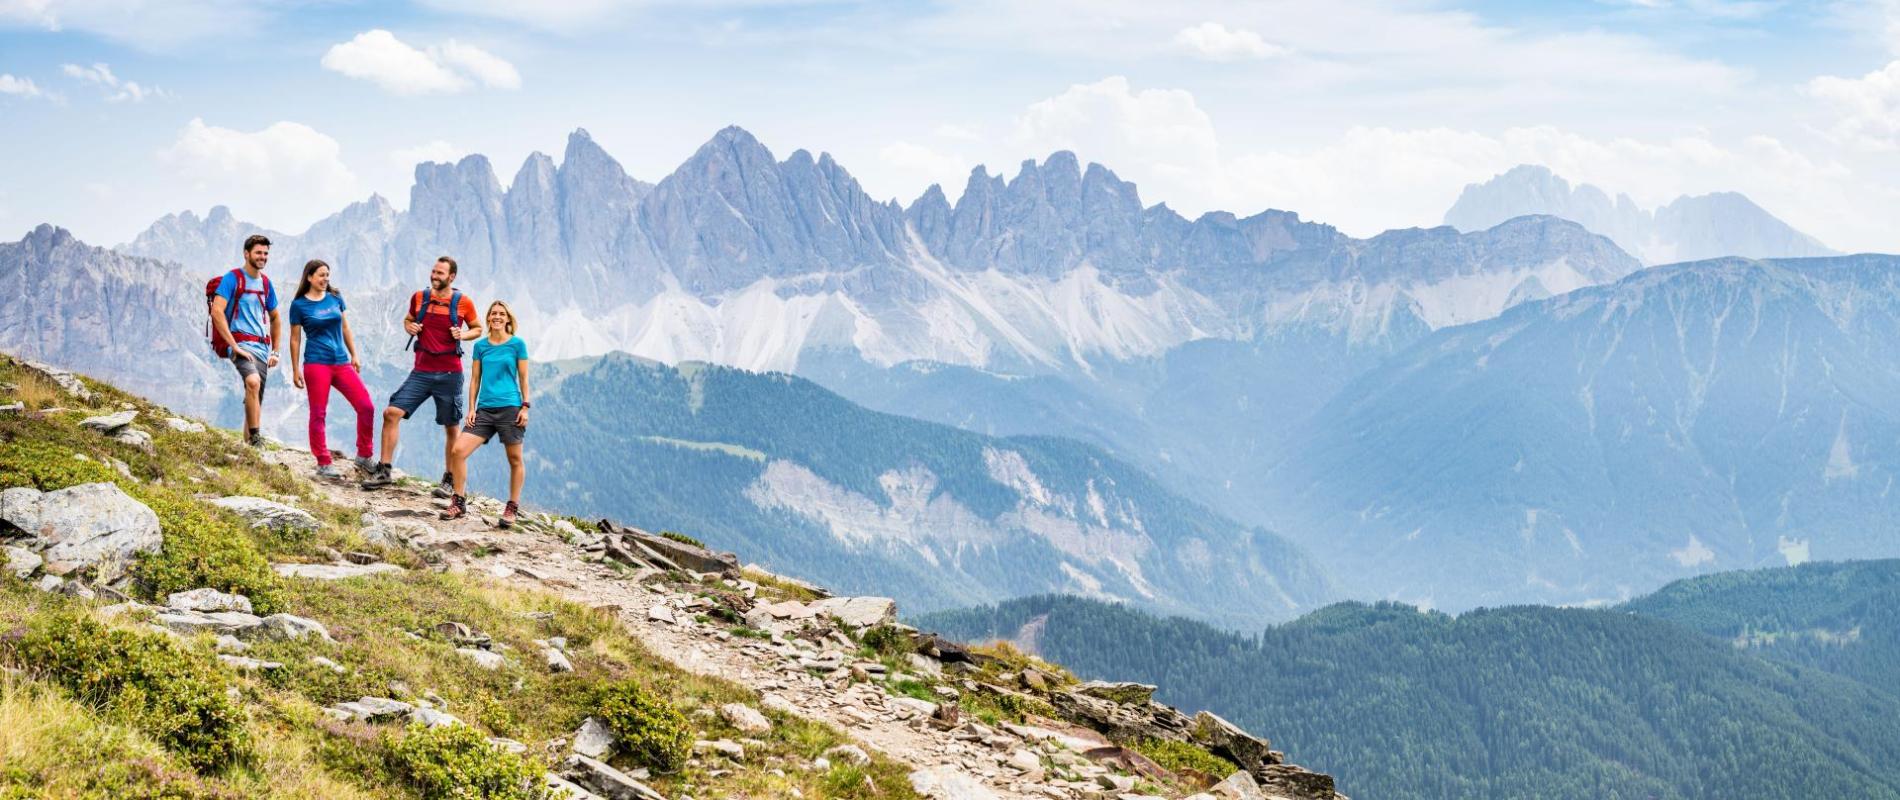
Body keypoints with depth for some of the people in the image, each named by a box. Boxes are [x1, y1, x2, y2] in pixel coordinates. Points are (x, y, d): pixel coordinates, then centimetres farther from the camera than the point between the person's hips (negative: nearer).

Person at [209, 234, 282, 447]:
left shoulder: (266, 283, 15)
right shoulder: (232, 278, -5)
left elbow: (275, 318, 27)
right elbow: (217, 311, -16)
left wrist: (275, 351, 18)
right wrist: (234, 346, -19)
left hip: (262, 348, 7)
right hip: (241, 344, -7)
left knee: (256, 400, 7)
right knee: (253, 381, -32)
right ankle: (255, 437, -32)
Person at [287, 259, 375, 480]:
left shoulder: (335, 298, 10)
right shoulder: (299, 305, -1)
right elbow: (295, 339, 3)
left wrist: (354, 356, 14)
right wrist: (295, 370, 1)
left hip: (341, 362, 4)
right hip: (316, 364, -4)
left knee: (366, 407, -4)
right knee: (318, 414, -1)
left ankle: (363, 457, 9)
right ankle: (323, 464, 7)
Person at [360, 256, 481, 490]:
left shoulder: (463, 303, -2)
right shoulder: (419, 298, 6)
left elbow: (478, 329, 10)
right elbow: (408, 320, 23)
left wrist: (463, 334, -10)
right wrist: (409, 327, 1)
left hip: (449, 374, -2)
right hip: (421, 371, 2)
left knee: (452, 427, 6)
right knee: (392, 412, -9)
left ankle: (449, 480, 18)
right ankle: (383, 471, -1)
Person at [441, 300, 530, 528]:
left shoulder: (517, 344, 1)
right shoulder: (481, 346, 10)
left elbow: (523, 378, 3)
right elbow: (475, 379, 12)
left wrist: (525, 407, -3)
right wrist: (471, 408, 5)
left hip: (510, 408, -3)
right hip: (484, 410, 3)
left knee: (515, 460, 2)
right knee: (458, 451, -8)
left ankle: (512, 508, 13)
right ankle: (459, 503, 3)